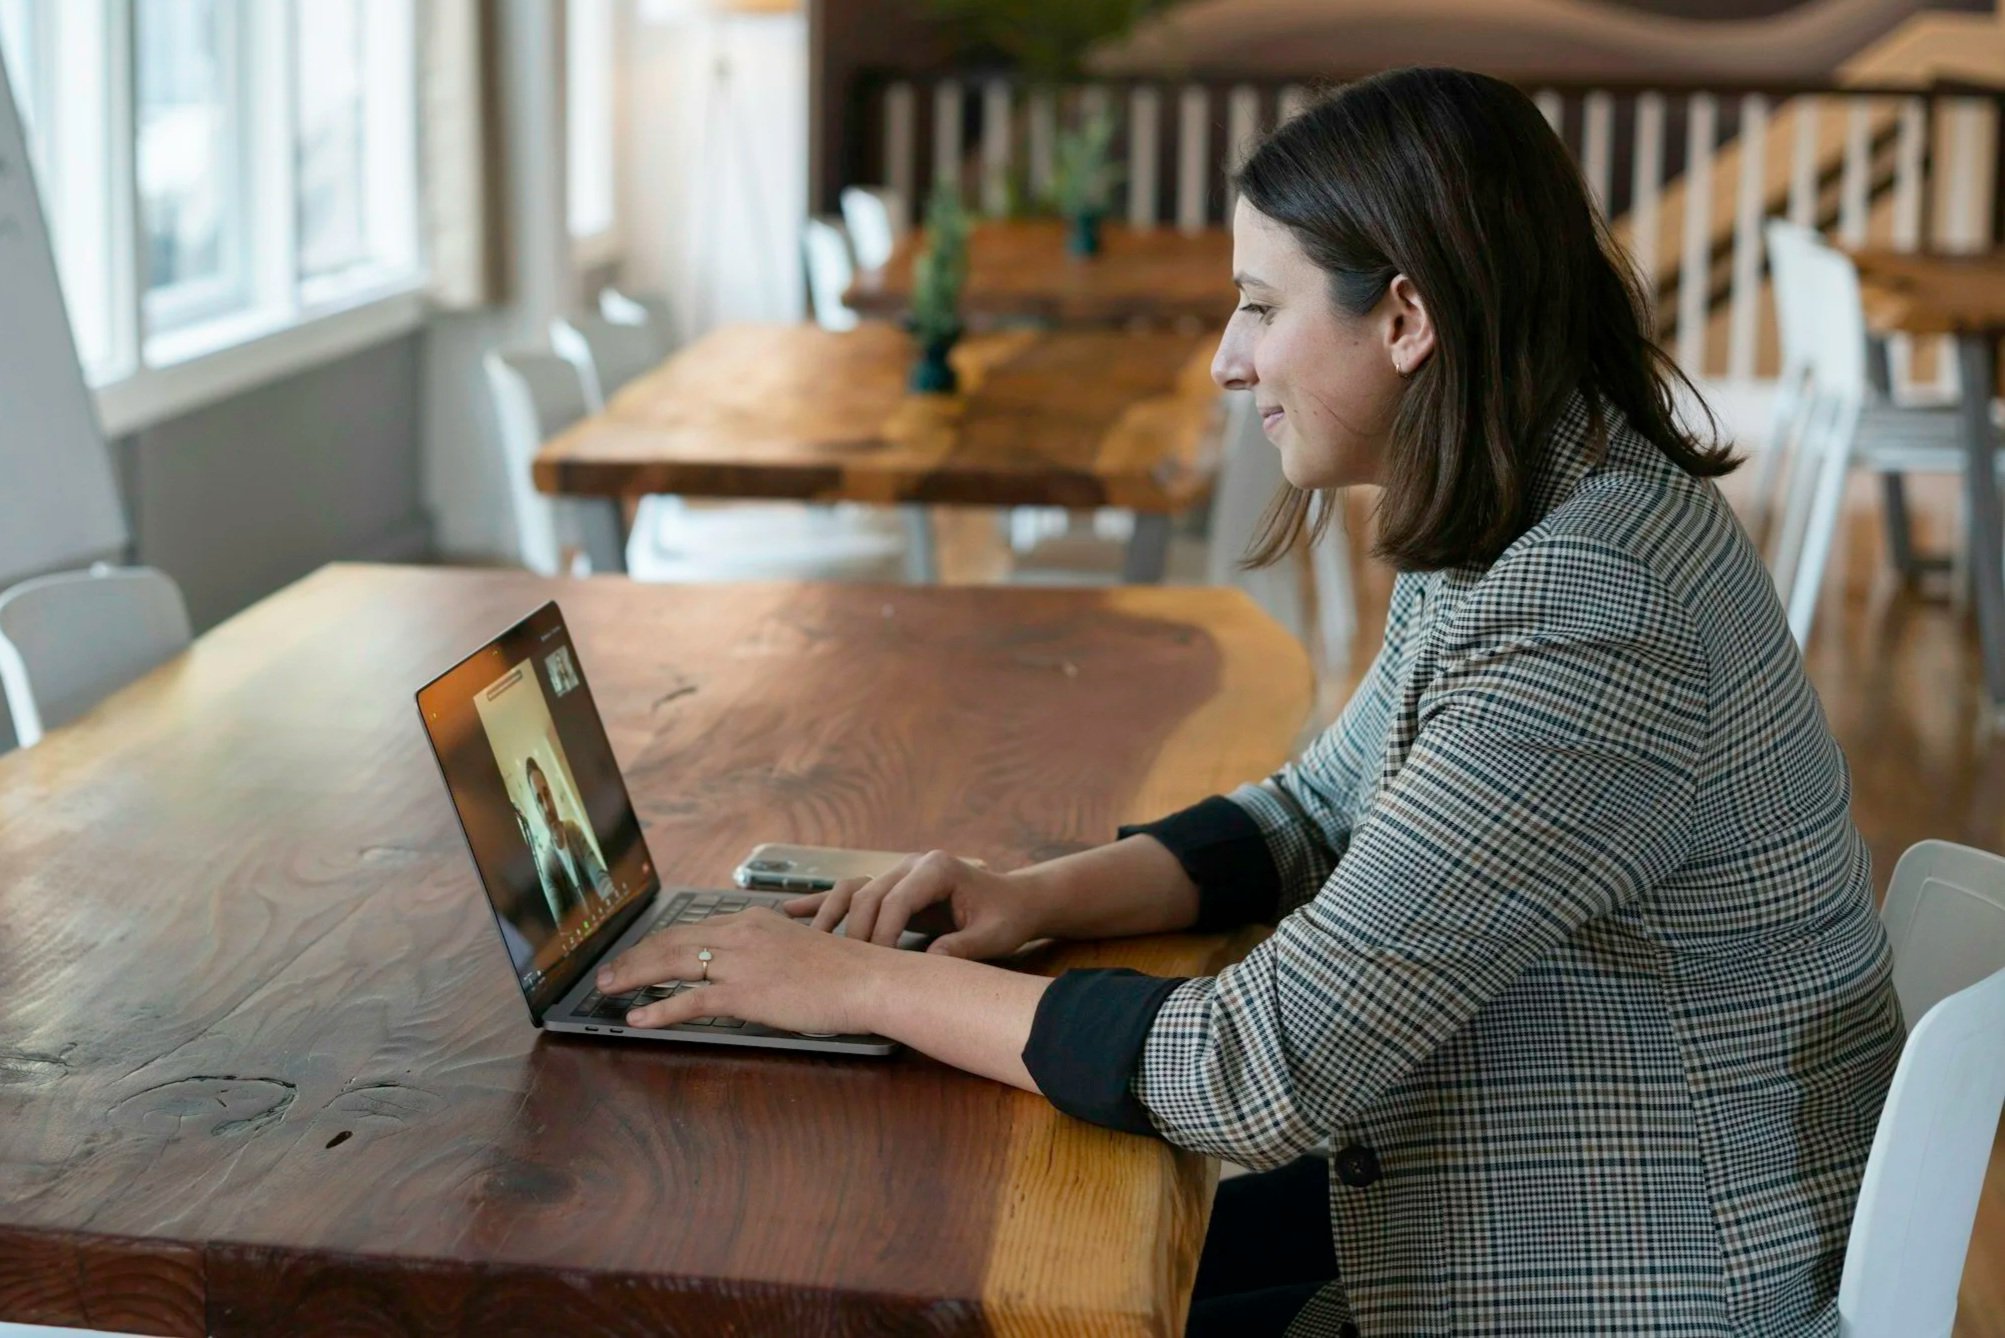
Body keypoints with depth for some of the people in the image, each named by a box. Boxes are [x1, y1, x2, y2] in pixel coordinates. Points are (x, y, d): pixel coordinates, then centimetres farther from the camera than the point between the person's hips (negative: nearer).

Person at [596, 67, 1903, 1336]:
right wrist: (1042, 895, -3)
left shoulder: (1579, 628, -30)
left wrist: (865, 982, -20)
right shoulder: (1515, 534, 2)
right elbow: (1319, 813, 14)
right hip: (1518, 1202, 8)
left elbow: (1265, 1074, -29)